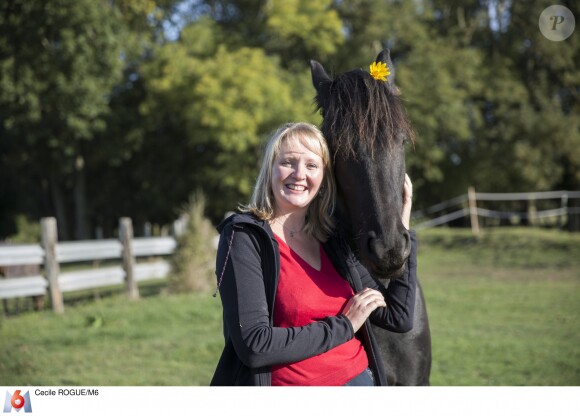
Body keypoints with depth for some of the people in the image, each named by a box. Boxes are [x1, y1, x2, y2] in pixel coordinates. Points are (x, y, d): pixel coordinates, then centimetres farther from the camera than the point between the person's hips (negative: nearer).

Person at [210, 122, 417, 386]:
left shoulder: (333, 242, 5)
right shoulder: (244, 236, -10)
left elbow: (399, 318, 5)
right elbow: (253, 345, -19)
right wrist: (343, 326, -12)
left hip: (359, 379, 5)